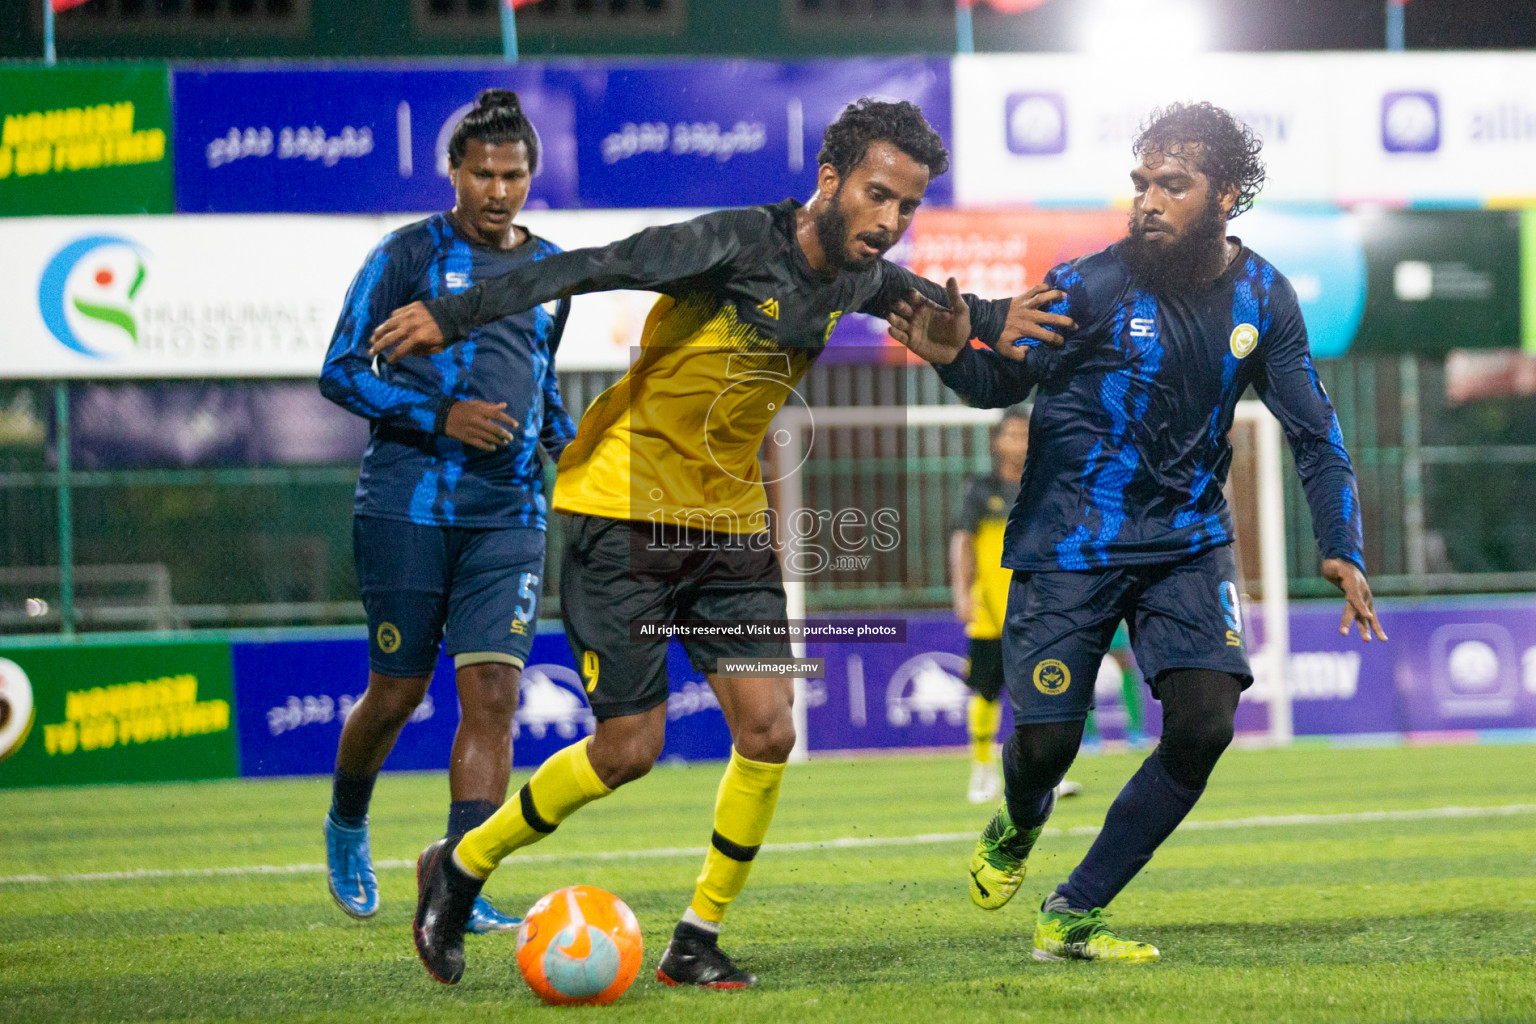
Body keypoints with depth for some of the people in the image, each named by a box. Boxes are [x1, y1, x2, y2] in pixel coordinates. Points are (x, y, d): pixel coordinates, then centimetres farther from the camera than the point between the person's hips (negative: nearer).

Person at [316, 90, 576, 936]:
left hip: (508, 513, 3)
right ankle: (346, 826, 34)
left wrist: (563, 435, 11)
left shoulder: (550, 268, 14)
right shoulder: (408, 255, -1)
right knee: (398, 691, 4)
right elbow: (340, 372, -3)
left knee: (492, 693, -10)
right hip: (408, 506, -3)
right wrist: (439, 417, -15)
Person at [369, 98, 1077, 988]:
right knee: (630, 747, -7)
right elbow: (588, 269, -24)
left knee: (768, 730, -5)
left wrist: (990, 320, 24)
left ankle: (697, 944, 10)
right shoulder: (736, 245, -22)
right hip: (626, 515, -7)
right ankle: (460, 867, 16)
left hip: (731, 523, 7)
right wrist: (453, 317, -28)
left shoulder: (856, 279, 1)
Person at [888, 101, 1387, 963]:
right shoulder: (1090, 286, -14)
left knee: (1204, 724, -13)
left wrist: (1342, 550, -4)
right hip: (1071, 542, -3)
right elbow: (1005, 384, -4)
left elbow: (1315, 434, 6)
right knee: (1046, 741, -6)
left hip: (1188, 538, 3)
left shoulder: (1262, 297, -2)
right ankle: (1019, 825, 34)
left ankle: (1073, 917, -1)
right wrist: (954, 356, -27)